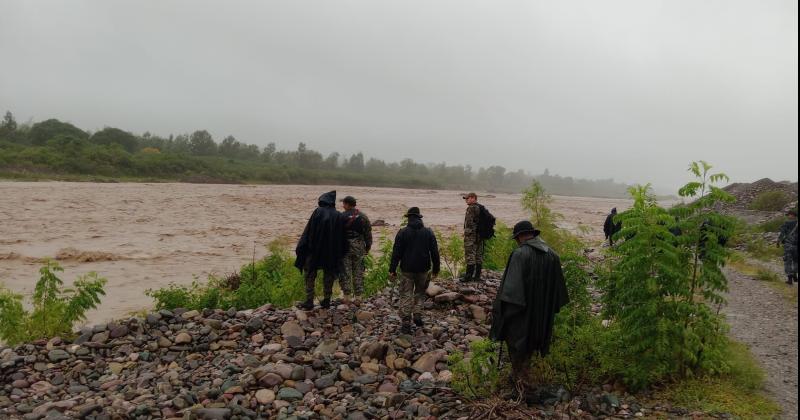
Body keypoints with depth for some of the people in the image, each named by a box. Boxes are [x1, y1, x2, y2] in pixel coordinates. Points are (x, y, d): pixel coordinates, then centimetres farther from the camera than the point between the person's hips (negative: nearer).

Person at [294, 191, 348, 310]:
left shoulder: (318, 212, -9)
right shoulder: (339, 216, 1)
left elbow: (308, 231, -11)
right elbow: (342, 236, 3)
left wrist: (301, 249, -5)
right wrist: (341, 254, 11)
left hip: (315, 250, -3)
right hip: (332, 253, 3)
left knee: (310, 275, 8)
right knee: (328, 276, 14)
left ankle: (309, 302, 5)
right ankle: (326, 301, 17)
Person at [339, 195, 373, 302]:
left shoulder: (341, 217, -8)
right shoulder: (363, 217, 4)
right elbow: (368, 233, 7)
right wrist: (368, 247, 15)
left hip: (345, 247, -3)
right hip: (359, 248, 3)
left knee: (345, 272, 3)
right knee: (358, 272, 9)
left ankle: (346, 296, 4)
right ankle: (358, 296, 12)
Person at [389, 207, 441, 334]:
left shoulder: (402, 232, -5)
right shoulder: (428, 232, 1)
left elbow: (396, 253, -6)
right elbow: (435, 252, 3)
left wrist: (392, 270, -1)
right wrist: (435, 269, 13)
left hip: (407, 270, -2)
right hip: (423, 269, 2)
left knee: (406, 295, 4)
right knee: (420, 292, 21)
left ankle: (406, 322, -1)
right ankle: (417, 315, 8)